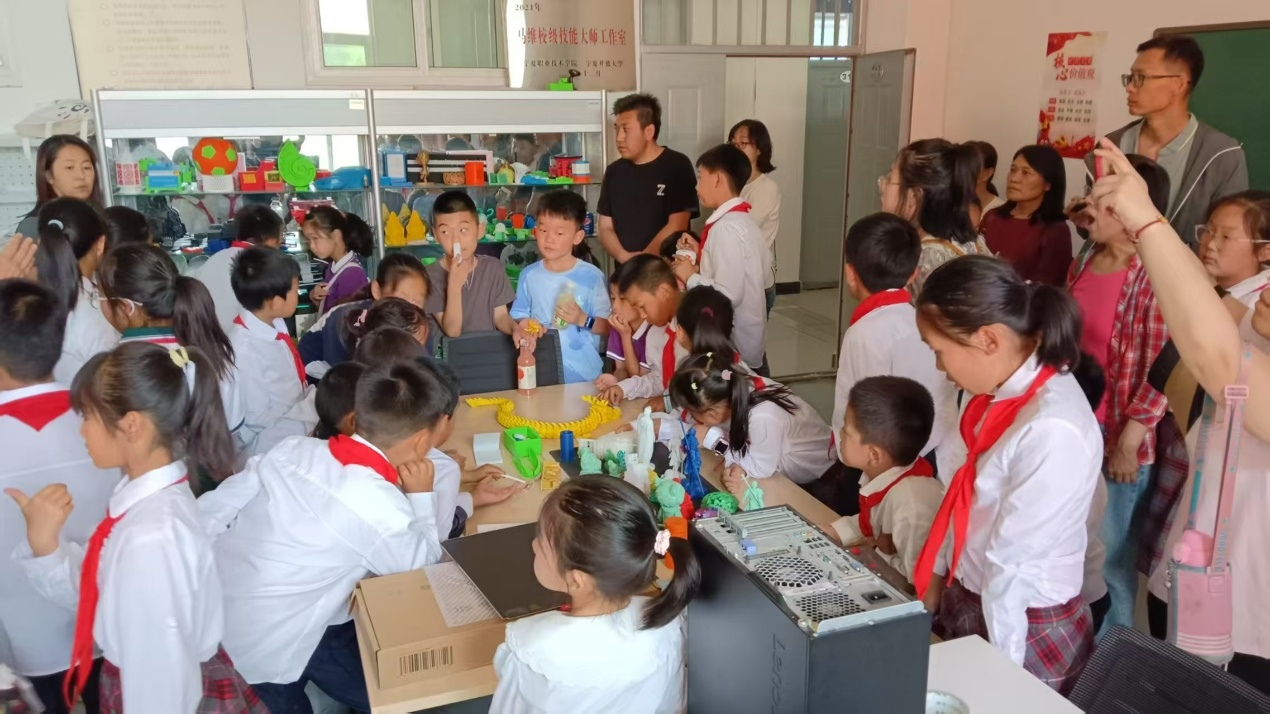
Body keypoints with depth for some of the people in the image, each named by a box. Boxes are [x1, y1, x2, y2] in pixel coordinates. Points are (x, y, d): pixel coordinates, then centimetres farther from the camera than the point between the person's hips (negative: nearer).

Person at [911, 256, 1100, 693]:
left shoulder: (1052, 431, -30)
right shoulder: (1004, 391, -4)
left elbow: (1011, 562, -23)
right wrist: (937, 573, 11)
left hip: (1024, 634, -7)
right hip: (971, 600, 7)